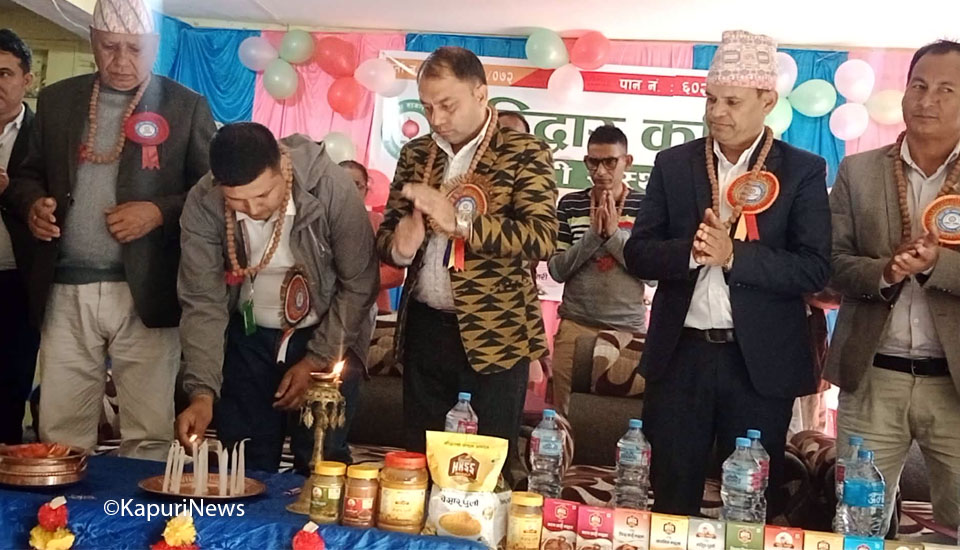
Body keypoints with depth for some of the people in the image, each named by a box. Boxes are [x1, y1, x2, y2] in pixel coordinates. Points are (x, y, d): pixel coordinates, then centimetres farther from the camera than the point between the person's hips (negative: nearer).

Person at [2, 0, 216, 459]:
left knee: (150, 437, 2)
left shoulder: (186, 107, 3)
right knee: (59, 435, 7)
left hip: (145, 295, -3)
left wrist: (160, 212, -15)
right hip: (65, 292, 3)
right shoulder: (57, 100, 13)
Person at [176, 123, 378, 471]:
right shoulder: (202, 206, -19)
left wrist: (316, 361, -15)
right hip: (248, 335, 2)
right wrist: (202, 393, -25)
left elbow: (359, 285, -17)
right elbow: (203, 302, -16)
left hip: (327, 335, -2)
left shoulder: (331, 188, -25)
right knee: (246, 468, 8)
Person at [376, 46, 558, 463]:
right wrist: (399, 247, -11)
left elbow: (542, 237, -17)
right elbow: (386, 231, 13)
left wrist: (458, 221, -24)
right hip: (424, 329, 5)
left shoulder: (524, 153, -5)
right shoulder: (416, 154, 10)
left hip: (493, 334, -4)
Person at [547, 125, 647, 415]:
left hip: (629, 329, 0)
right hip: (576, 326, 1)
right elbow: (557, 270, -1)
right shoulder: (570, 204, 3)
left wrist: (614, 233, -13)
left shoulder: (645, 206, 1)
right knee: (565, 412, 4)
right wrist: (593, 234, -13)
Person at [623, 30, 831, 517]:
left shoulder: (803, 171, -1)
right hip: (680, 355, 2)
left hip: (761, 362, -1)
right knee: (669, 499, 11)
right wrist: (691, 252, -19)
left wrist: (733, 254, -20)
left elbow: (814, 270, -8)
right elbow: (638, 253, 0)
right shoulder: (672, 164, 5)